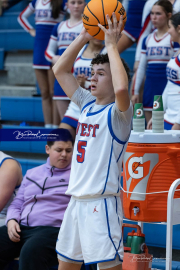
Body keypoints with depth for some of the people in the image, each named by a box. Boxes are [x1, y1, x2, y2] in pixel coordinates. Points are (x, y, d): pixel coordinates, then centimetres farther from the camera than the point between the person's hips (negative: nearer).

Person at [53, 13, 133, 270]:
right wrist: (84, 37, 7)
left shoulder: (118, 112, -8)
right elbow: (60, 70, 17)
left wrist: (112, 45, -21)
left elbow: (121, 88, -32)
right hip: (77, 200, 8)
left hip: (102, 202, -8)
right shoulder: (87, 104, 13)